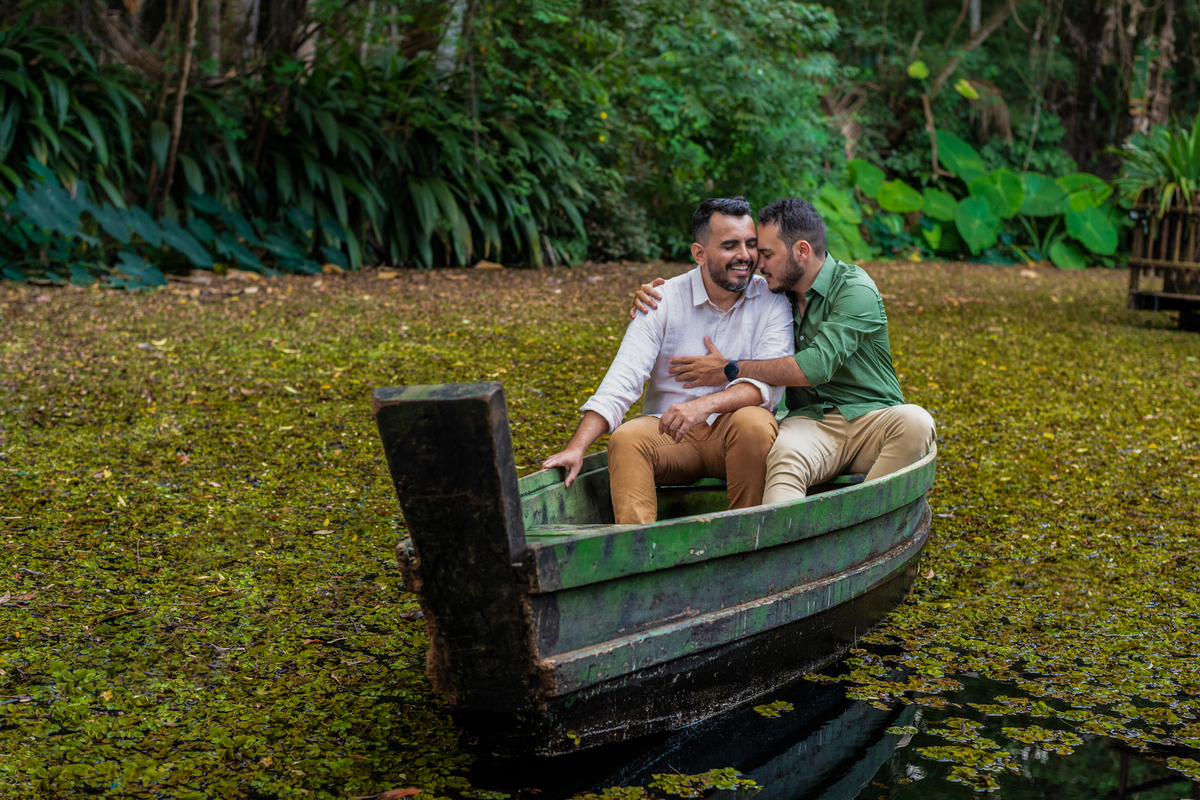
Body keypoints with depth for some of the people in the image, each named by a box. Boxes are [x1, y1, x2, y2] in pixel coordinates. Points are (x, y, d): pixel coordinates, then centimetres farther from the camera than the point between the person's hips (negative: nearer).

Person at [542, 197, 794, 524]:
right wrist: (577, 448, -24)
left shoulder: (773, 302, -2)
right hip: (669, 434, 0)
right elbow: (622, 380, -11)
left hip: (733, 429, 0)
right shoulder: (663, 301, -3)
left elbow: (769, 381, -15)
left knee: (754, 422, -33)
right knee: (627, 439, -29)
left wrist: (705, 405, -34)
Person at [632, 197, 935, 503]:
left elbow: (817, 366, -21)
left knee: (914, 422, -37)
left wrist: (729, 370, -15)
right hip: (811, 419, 3)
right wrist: (652, 294, 5)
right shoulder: (773, 293, 11)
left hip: (872, 419, -2)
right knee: (784, 457, -34)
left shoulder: (855, 290, -9)